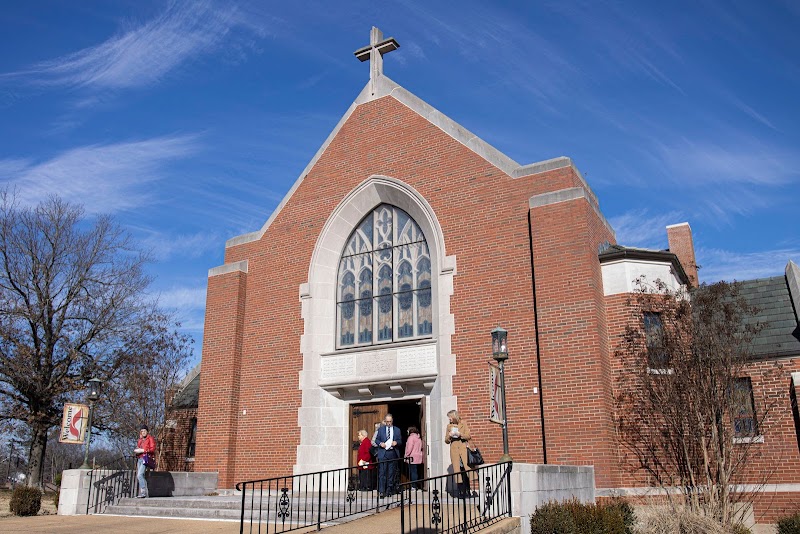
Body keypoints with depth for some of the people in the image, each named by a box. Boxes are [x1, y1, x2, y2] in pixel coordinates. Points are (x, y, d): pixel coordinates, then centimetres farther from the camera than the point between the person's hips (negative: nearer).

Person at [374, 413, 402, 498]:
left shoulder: (397, 430, 11)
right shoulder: (380, 429, 9)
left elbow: (400, 441, 11)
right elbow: (377, 439, 10)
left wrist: (396, 442, -11)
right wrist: (380, 443, -10)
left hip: (393, 453, 2)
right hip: (383, 453, -2)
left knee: (392, 473, 6)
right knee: (382, 473, -8)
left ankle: (389, 489, 15)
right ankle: (381, 491, -10)